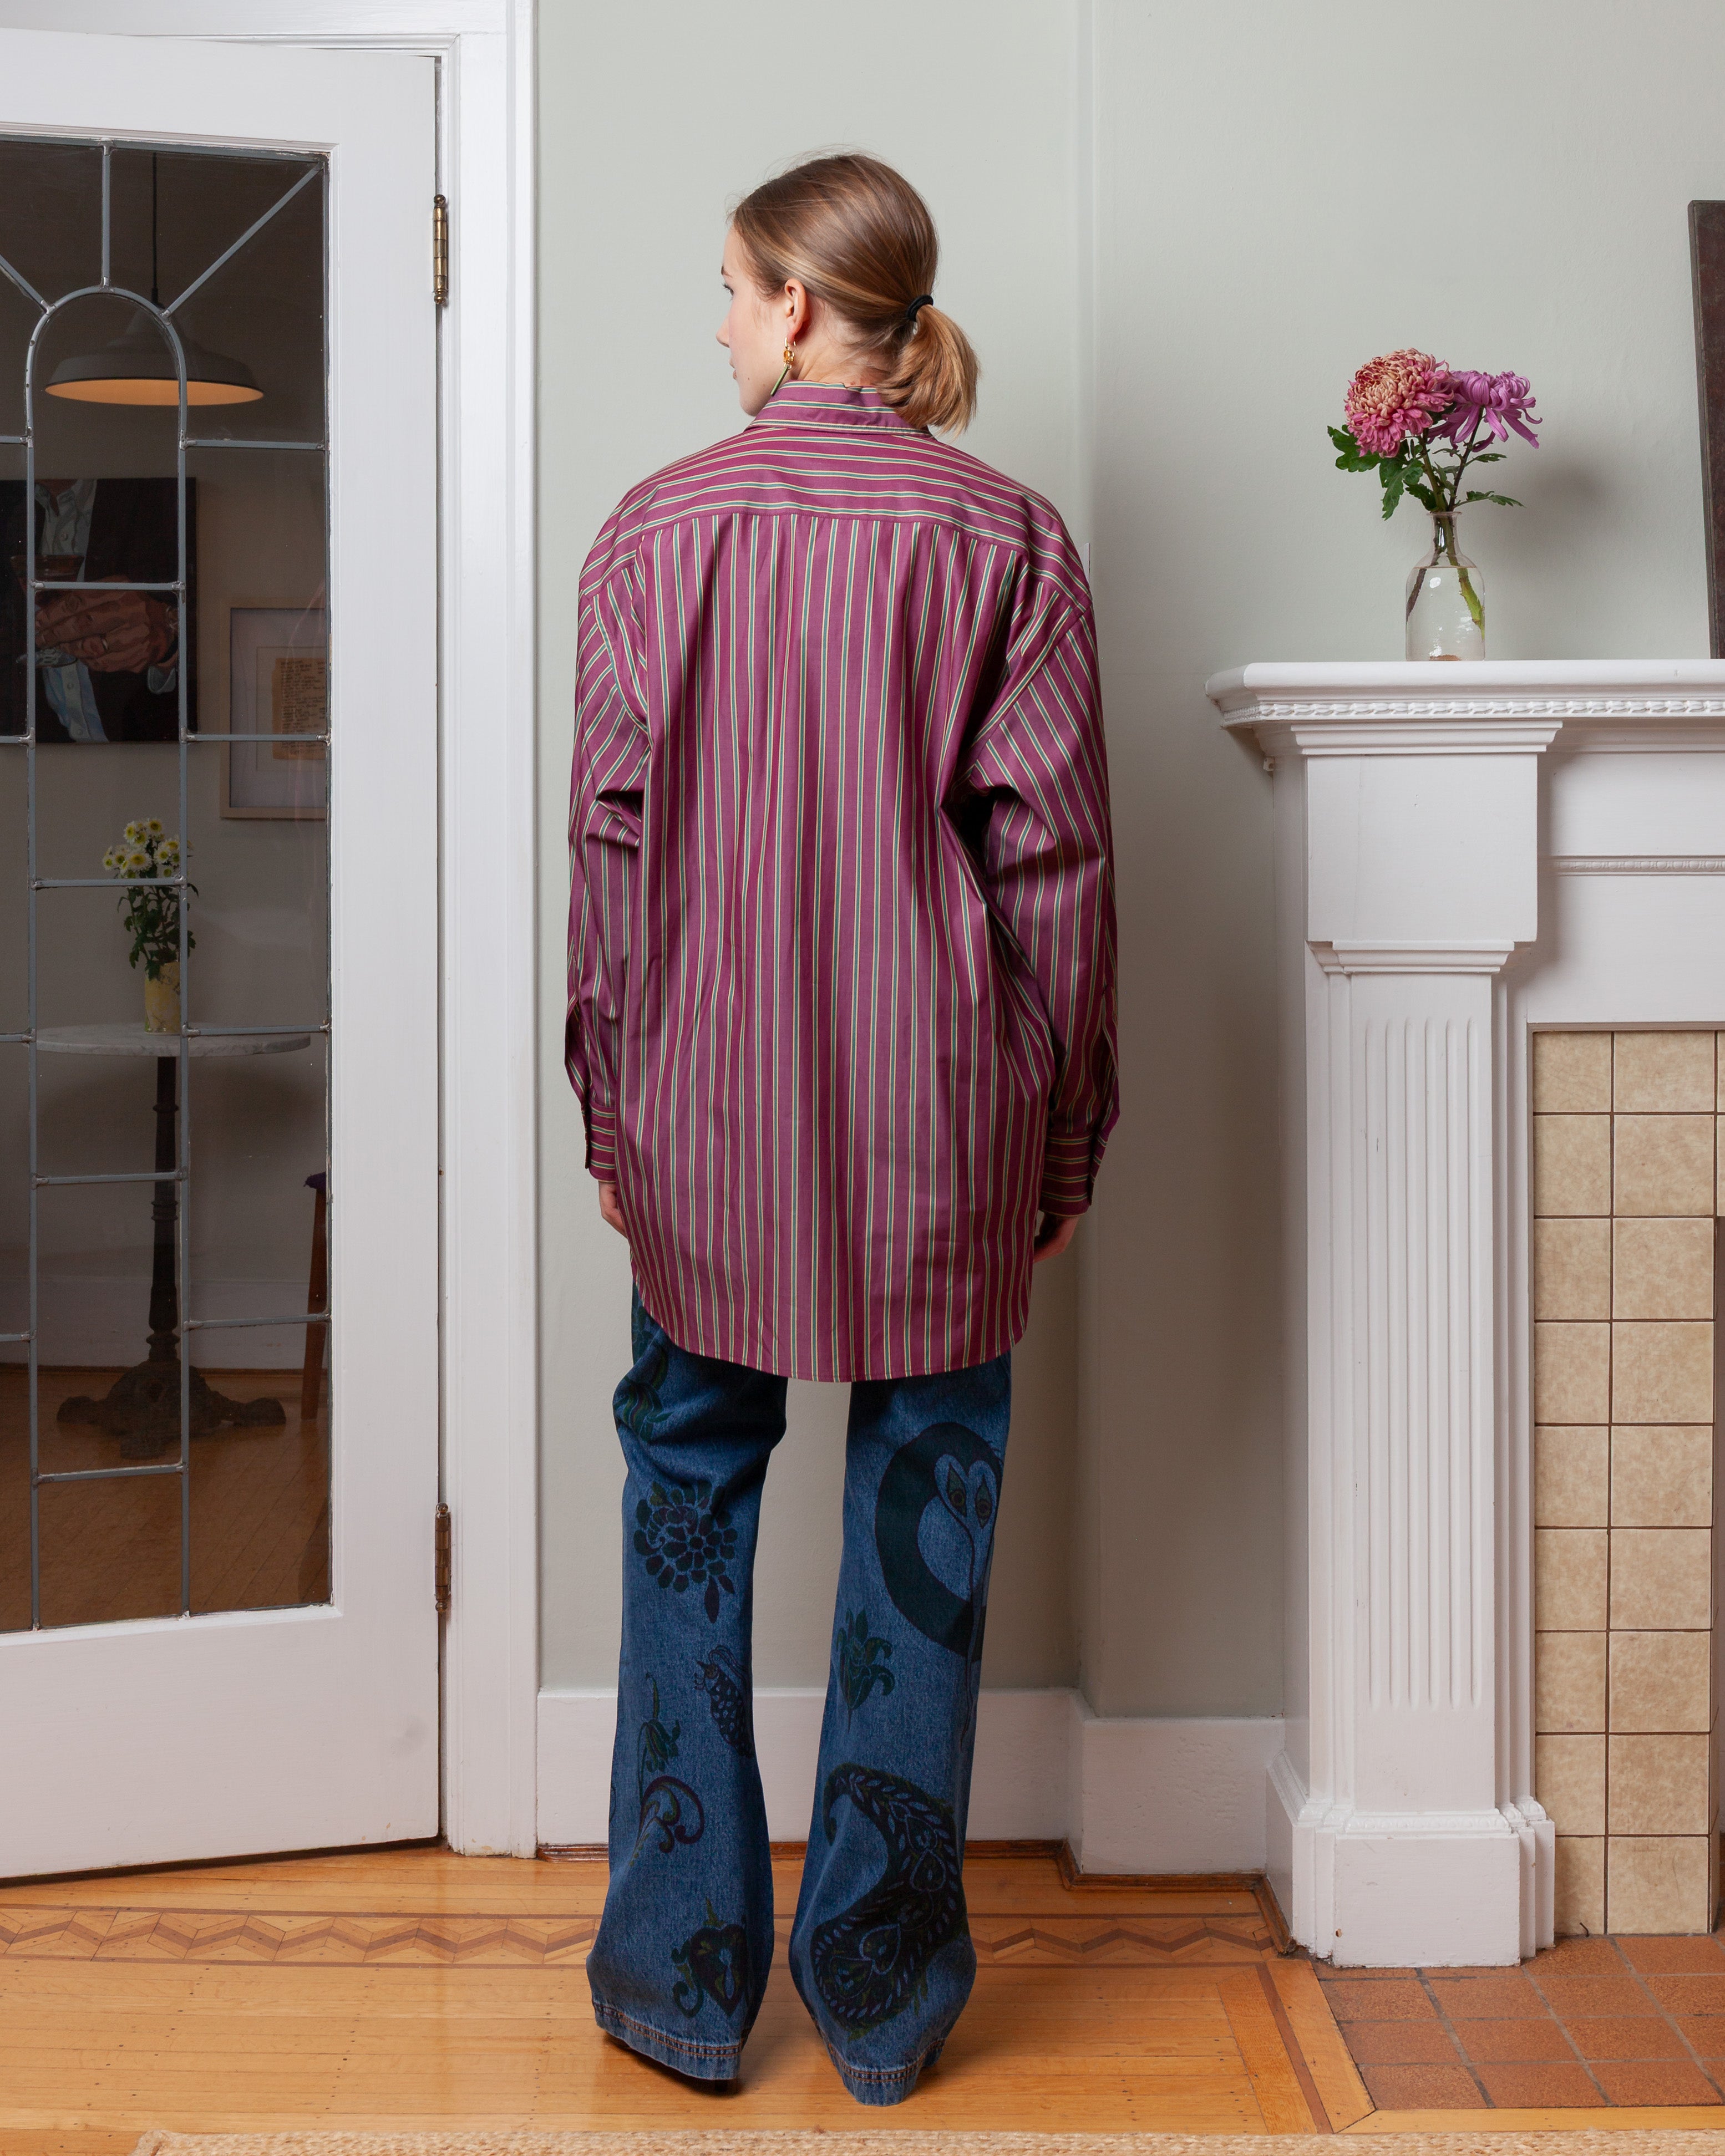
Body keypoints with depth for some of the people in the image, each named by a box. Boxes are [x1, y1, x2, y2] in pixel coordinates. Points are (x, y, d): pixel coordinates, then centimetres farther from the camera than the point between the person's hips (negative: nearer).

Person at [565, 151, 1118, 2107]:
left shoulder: (657, 527, -1)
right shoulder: (1005, 539, -1)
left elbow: (610, 842, -1)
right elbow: (1055, 853, -3)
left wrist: (610, 1109, 8)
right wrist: (1067, 1134, 5)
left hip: (711, 1105, 0)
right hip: (941, 1118, 0)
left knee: (688, 1504, 13)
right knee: (920, 1524, 9)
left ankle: (685, 1978, 20)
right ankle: (882, 1996, 18)